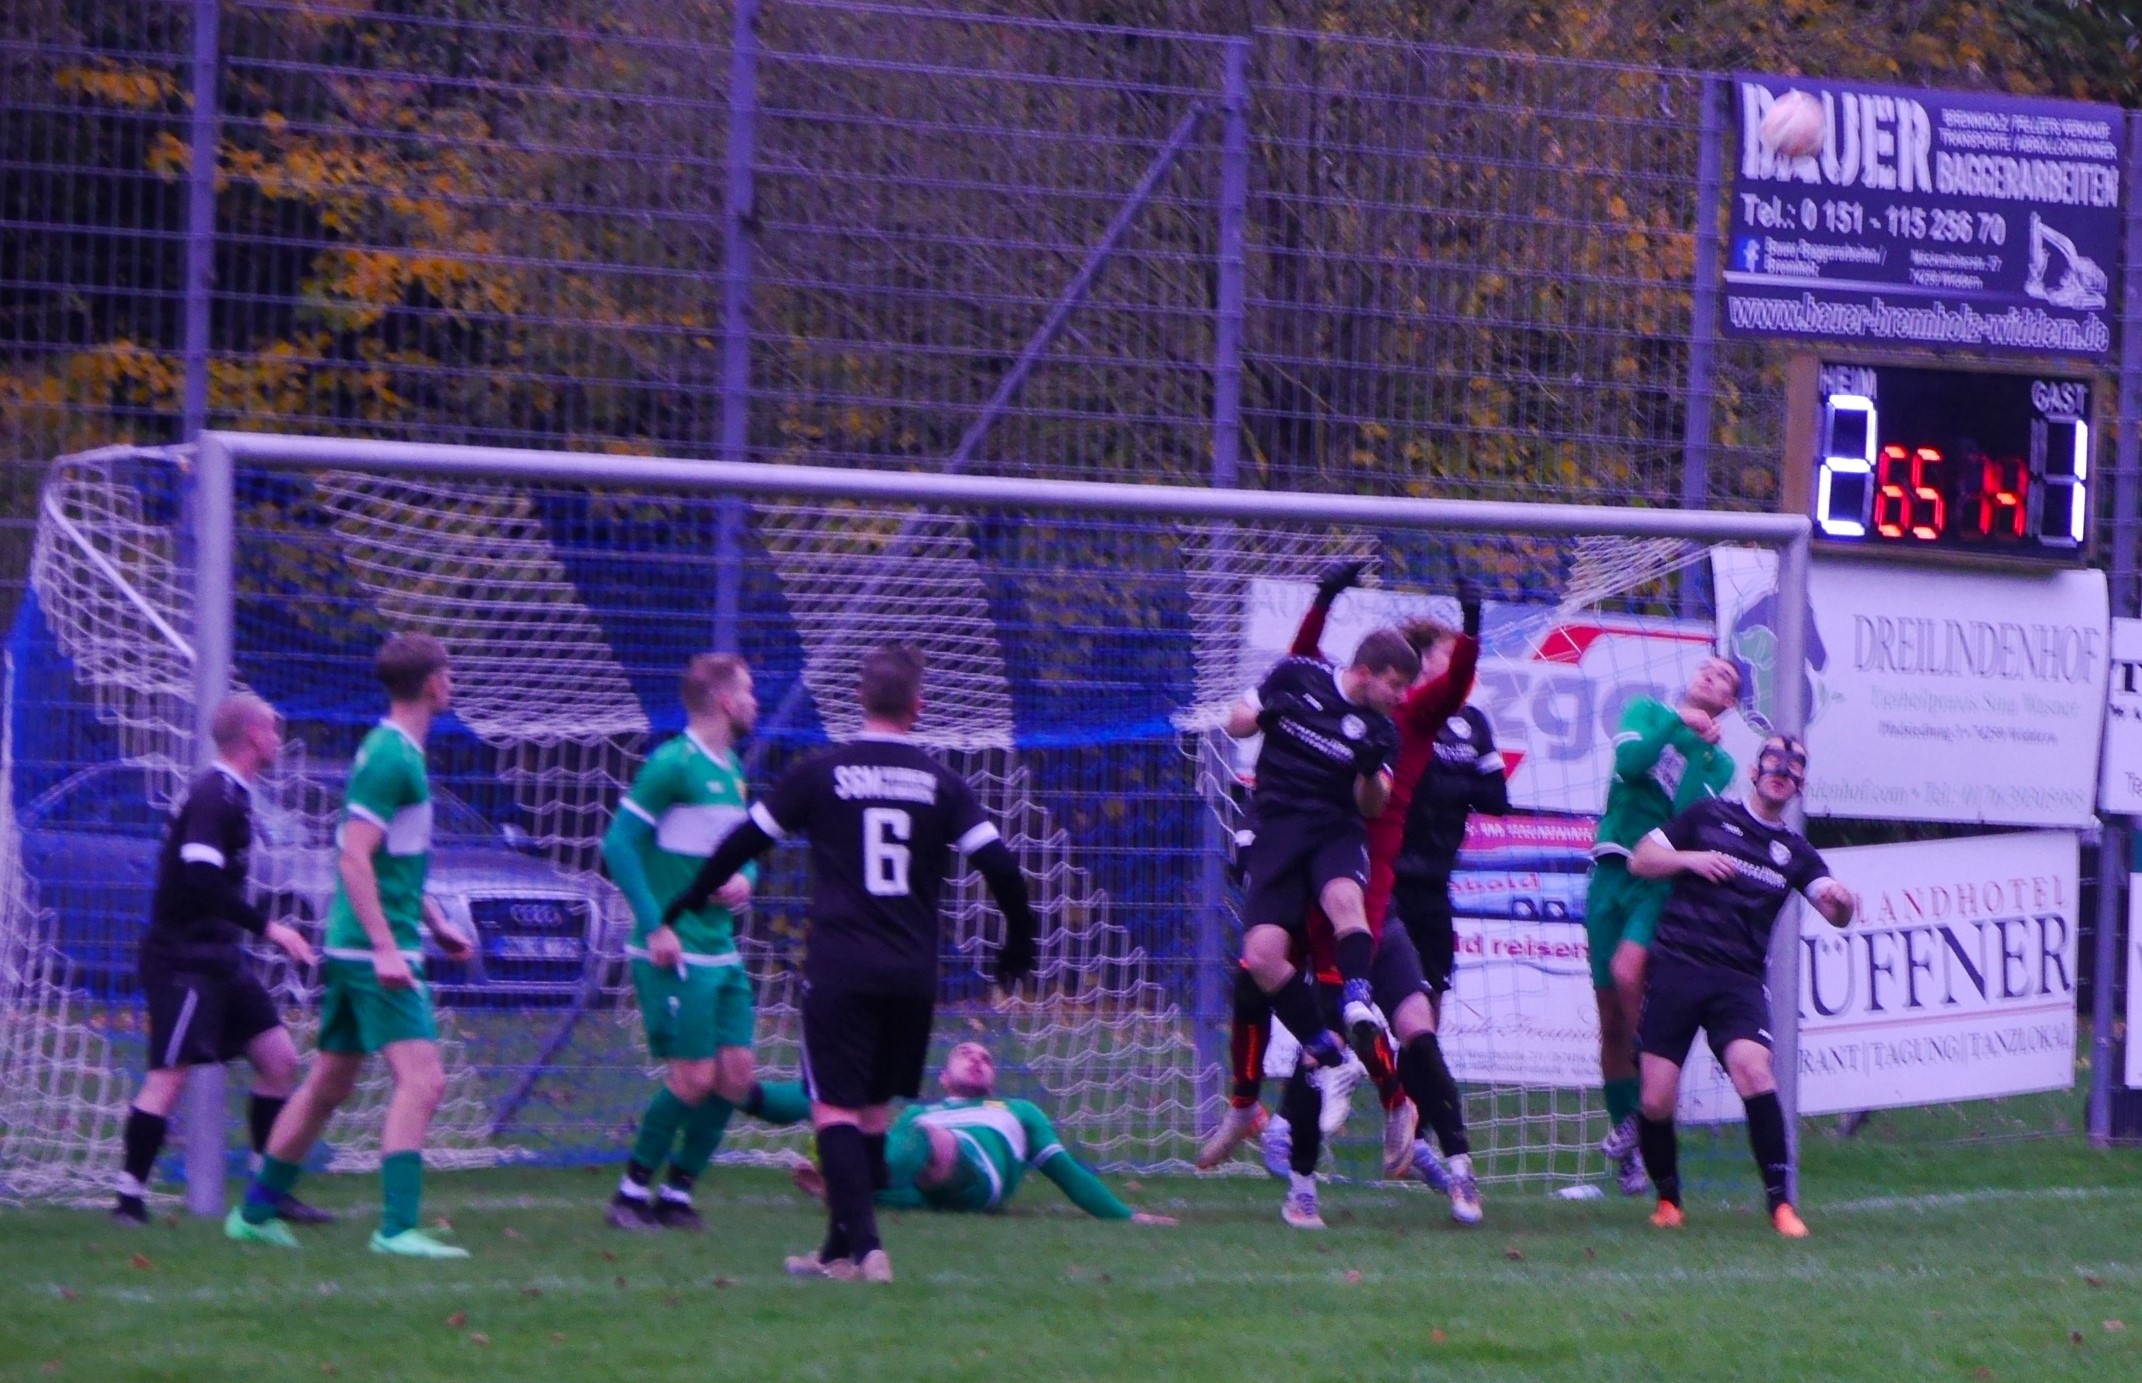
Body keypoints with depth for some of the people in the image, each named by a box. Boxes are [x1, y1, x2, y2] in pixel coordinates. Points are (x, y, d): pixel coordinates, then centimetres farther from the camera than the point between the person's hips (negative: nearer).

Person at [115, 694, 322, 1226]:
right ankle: (130, 1198, -7)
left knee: (279, 1058, 7)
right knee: (170, 1074, -12)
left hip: (216, 957, 10)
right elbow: (201, 880, -26)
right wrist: (267, 927, -23)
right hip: (182, 958, -10)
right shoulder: (216, 796, -16)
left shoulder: (228, 794, 14)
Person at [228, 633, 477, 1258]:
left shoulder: (393, 751, 16)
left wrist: (437, 924, 28)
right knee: (421, 1078, -15)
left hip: (352, 948, 10)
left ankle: (255, 1212, 25)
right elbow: (354, 856, -21)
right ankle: (397, 1227, -21)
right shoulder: (392, 757, -15)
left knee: (328, 1084, 17)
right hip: (374, 947, -10)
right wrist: (385, 947, -24)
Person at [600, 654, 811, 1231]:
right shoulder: (673, 764, -11)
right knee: (694, 1077, -11)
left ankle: (676, 1194, 14)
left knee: (736, 1075, 3)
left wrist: (745, 878, 1)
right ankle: (631, 1194, 3)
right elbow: (619, 844, -13)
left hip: (722, 953, 8)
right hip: (676, 954, -8)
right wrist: (654, 925, -18)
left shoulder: (731, 770, 15)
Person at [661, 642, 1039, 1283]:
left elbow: (745, 842, 6)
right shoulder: (942, 784, 3)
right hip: (913, 972, 3)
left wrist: (685, 903, 21)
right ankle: (841, 1249, 21)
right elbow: (1001, 868, -2)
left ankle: (863, 1245, -19)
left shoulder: (821, 773, 0)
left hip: (840, 970, -3)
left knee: (836, 1108, -3)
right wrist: (1019, 945, 15)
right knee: (874, 1109, 15)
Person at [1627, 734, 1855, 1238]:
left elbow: (1835, 913, 3)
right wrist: (1691, 859, -8)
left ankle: (1781, 1203, -24)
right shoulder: (1709, 817, 12)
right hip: (1677, 965, 0)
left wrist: (1841, 903, -21)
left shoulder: (1795, 851, 15)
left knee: (1753, 1069, -27)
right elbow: (1640, 861, 10)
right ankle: (1667, 1199, 18)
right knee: (1657, 1101, -8)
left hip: (1739, 981, 1)